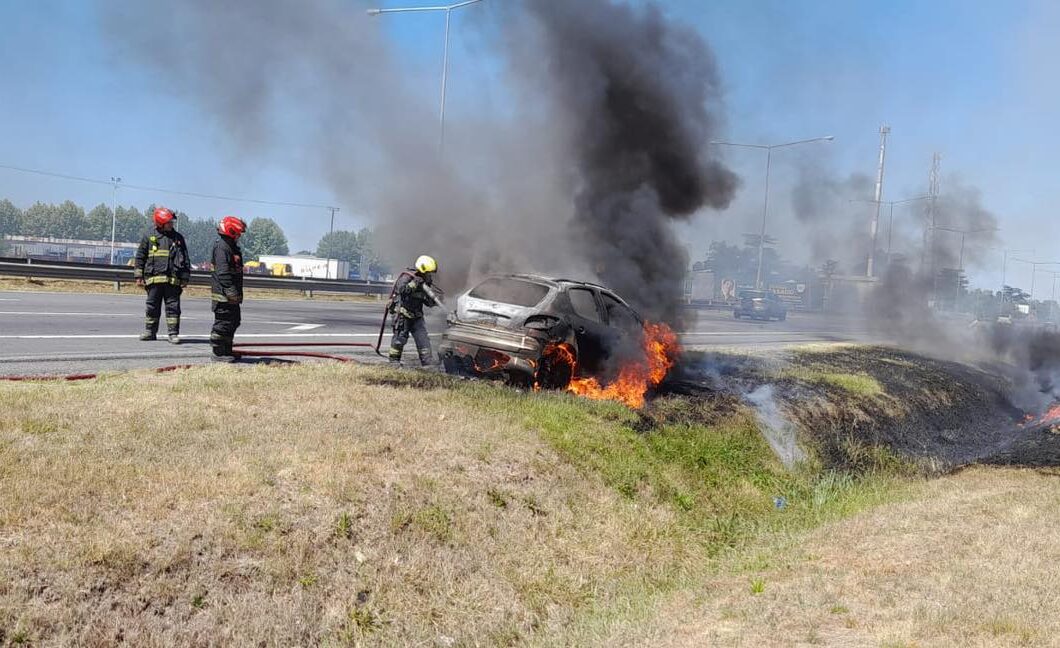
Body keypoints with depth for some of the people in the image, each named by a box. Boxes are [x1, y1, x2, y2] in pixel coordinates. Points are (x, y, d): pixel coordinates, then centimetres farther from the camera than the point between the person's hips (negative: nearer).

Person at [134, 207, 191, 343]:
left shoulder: (178, 238, 9)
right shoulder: (149, 237, 6)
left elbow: (185, 259, 11)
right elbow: (140, 257, 9)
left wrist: (185, 278, 6)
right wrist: (139, 277, 4)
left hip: (173, 279, 0)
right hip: (154, 279, 0)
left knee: (173, 306, -1)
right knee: (152, 306, 7)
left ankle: (173, 333, 3)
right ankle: (150, 331, 18)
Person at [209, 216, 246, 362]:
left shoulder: (233, 247, 19)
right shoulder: (221, 247, -14)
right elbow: (223, 272, -23)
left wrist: (238, 293, 26)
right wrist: (231, 291, -27)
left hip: (232, 295, 11)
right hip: (223, 295, -11)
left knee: (234, 322, 16)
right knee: (223, 322, -6)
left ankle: (227, 350, 25)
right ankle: (218, 353, 0)